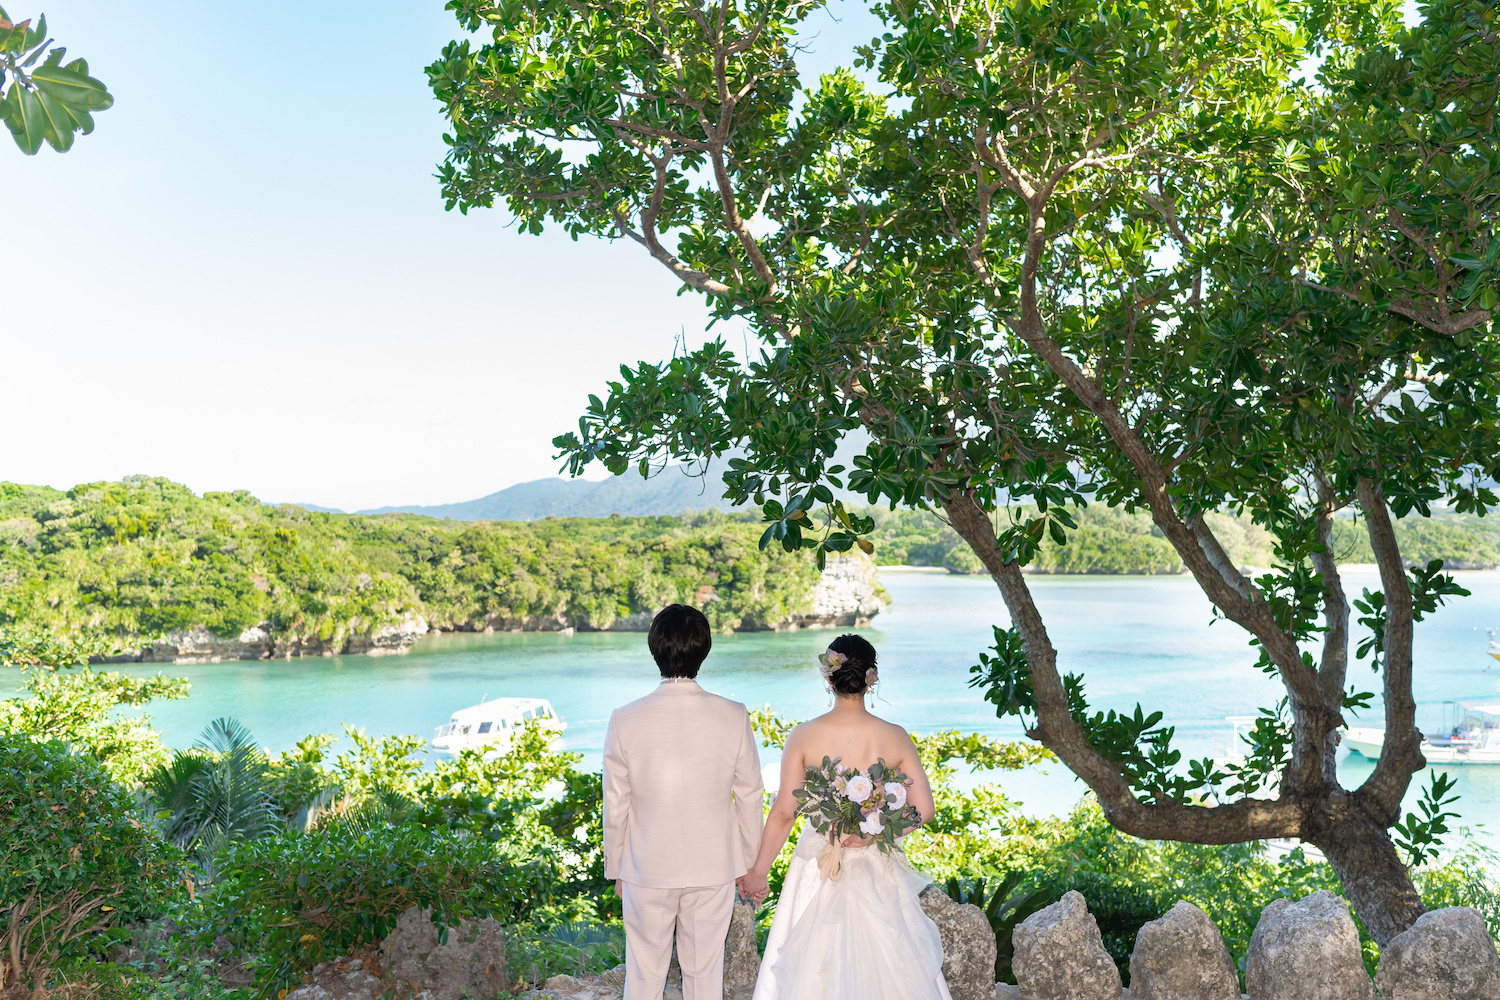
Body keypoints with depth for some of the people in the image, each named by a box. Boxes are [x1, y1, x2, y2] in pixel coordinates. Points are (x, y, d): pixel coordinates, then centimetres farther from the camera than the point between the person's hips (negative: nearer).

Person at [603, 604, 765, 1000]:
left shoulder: (625, 720, -15)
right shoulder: (733, 717, -13)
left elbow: (615, 807, -6)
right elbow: (749, 798, -3)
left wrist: (615, 868, 9)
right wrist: (749, 863, 11)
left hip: (647, 869, -1)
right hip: (714, 868, 1)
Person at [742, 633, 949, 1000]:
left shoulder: (804, 736, -12)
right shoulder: (895, 737, -8)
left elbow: (783, 813, -10)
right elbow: (924, 810, -8)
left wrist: (758, 871, 0)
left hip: (819, 869, -1)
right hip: (878, 867, 1)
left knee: (815, 971, 13)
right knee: (883, 961, 18)